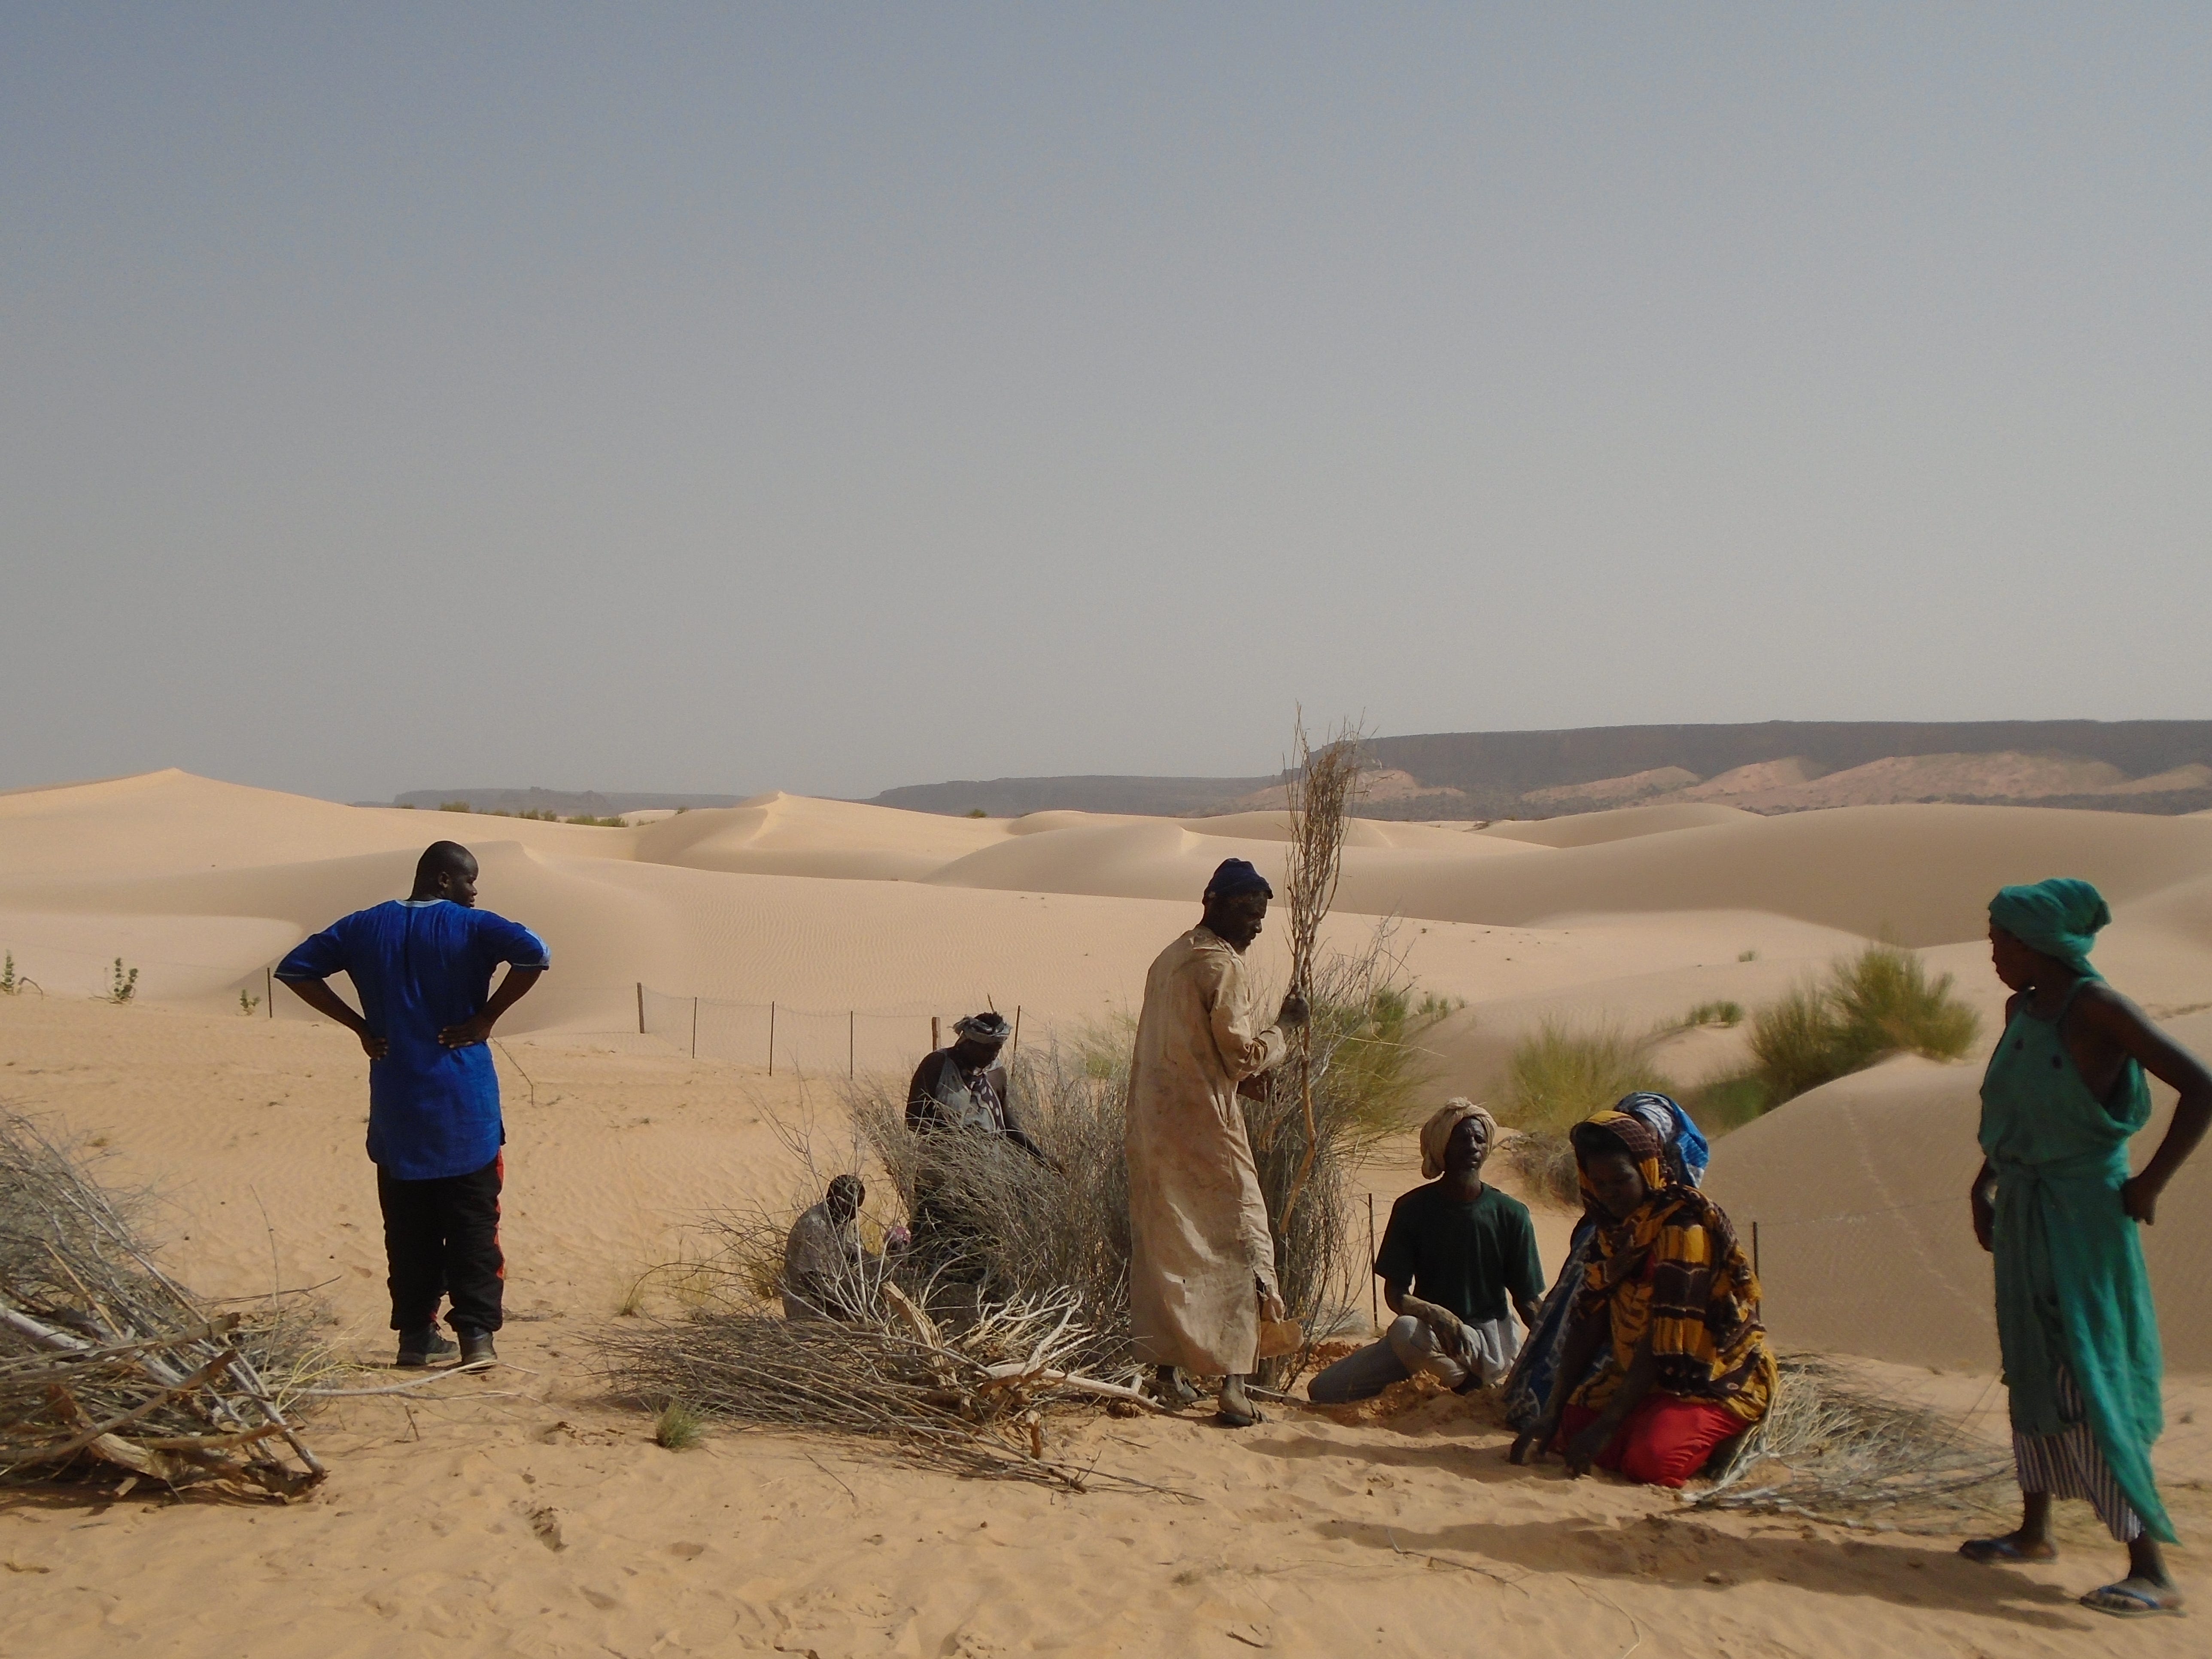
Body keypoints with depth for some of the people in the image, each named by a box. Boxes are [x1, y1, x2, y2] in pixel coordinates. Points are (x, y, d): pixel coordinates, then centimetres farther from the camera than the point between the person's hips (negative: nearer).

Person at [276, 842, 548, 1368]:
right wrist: (486, 1017, -11)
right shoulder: (470, 927, -5)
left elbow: (295, 969, 8)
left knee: (409, 1226, 11)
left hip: (397, 1106, 4)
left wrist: (359, 1025, 6)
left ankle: (416, 1334, 14)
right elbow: (534, 954, -22)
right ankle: (476, 1334, -5)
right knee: (473, 1224, 1)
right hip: (464, 1106, -4)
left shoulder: (365, 928, 8)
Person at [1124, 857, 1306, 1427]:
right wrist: (1284, 1025, 0)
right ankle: (1232, 1383, -7)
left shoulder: (1168, 960, 15)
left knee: (1160, 1247, 12)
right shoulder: (1222, 965, -13)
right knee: (1242, 1244, -3)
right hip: (1204, 1126, -9)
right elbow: (1245, 1055, -14)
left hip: (1152, 1124, 9)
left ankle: (1166, 1372, 18)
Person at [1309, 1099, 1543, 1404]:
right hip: (1428, 1333, 4)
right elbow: (1395, 1293, -6)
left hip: (1490, 1338, -4)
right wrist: (1432, 1313, -27)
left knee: (1405, 1330, -36)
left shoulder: (1511, 1215, -4)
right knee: (1323, 1390, -9)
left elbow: (1528, 1301, 2)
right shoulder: (1413, 1208, -1)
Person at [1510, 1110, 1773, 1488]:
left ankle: (1729, 1441, 0)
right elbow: (1589, 1326, 2)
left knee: (1651, 1460, -30)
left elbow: (1666, 1340, -24)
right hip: (1640, 1377, 7)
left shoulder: (1685, 1225, -20)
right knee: (1564, 1428, -11)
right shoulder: (1614, 1229, 4)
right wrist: (1550, 1417, -6)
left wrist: (1605, 1426, -25)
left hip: (1715, 1381, -7)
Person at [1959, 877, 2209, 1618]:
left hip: (2084, 1216, -8)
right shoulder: (2021, 1009, 8)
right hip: (2023, 1215, 8)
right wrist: (1983, 1185, 16)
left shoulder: (2098, 1009, -16)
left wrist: (2150, 1183, -16)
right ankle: (2035, 1530, 30)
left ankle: (2151, 1571, -8)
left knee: (2090, 1382, -11)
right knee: (2031, 1370, 16)